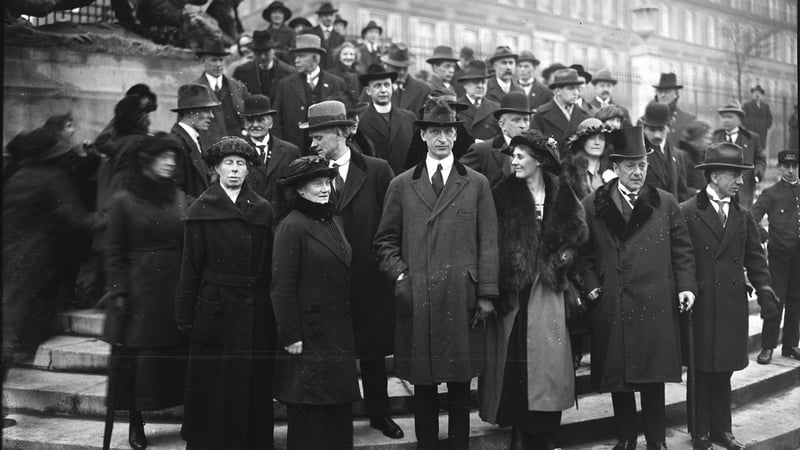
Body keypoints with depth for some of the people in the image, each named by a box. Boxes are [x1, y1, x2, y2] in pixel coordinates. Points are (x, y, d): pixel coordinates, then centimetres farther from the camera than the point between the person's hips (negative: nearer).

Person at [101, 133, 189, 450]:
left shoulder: (179, 199, 7)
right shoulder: (124, 200, -2)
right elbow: (114, 252, -2)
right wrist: (118, 292, -8)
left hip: (176, 291, 3)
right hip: (140, 290, -3)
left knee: (179, 355, 5)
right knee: (137, 358, 2)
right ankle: (135, 424, 14)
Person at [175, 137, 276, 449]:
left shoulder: (263, 210, 6)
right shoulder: (200, 210, -1)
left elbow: (270, 265, 5)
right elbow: (190, 267, -2)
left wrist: (272, 311, 1)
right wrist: (185, 315, -4)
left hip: (255, 313, 2)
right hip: (215, 309, -2)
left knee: (254, 385, 7)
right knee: (213, 387, 5)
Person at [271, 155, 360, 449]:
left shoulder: (335, 222, 12)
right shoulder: (291, 227, -11)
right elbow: (282, 286, -14)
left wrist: (347, 330, 13)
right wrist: (290, 336, -16)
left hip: (339, 334, 7)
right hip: (309, 336, -7)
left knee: (339, 412, 10)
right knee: (309, 417, 1)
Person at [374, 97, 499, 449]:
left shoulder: (477, 185, 8)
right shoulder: (401, 186, 10)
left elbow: (488, 244, 5)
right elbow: (385, 240, 12)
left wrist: (486, 294, -2)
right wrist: (399, 275, -3)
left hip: (462, 299, 0)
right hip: (416, 300, 0)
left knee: (460, 384, 6)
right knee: (423, 384, 6)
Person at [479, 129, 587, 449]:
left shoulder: (562, 197, 6)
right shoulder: (503, 196, 1)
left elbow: (576, 236, 13)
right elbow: (492, 243, -3)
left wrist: (565, 256, -5)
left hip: (547, 291, 1)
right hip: (512, 290, -1)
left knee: (546, 362, -1)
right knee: (514, 362, -3)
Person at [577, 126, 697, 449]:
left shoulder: (666, 203, 8)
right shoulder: (593, 206, 5)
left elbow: (682, 249, 9)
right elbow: (584, 253, 4)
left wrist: (686, 285, -1)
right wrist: (590, 286, -7)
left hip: (655, 305, 0)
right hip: (611, 306, 0)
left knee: (654, 374, 3)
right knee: (617, 375, 6)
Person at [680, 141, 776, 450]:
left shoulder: (743, 216, 8)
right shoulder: (687, 213, -8)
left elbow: (755, 257, 11)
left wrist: (764, 290, -2)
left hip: (732, 307, 4)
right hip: (700, 306, -4)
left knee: (724, 371, 12)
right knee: (701, 371, 5)